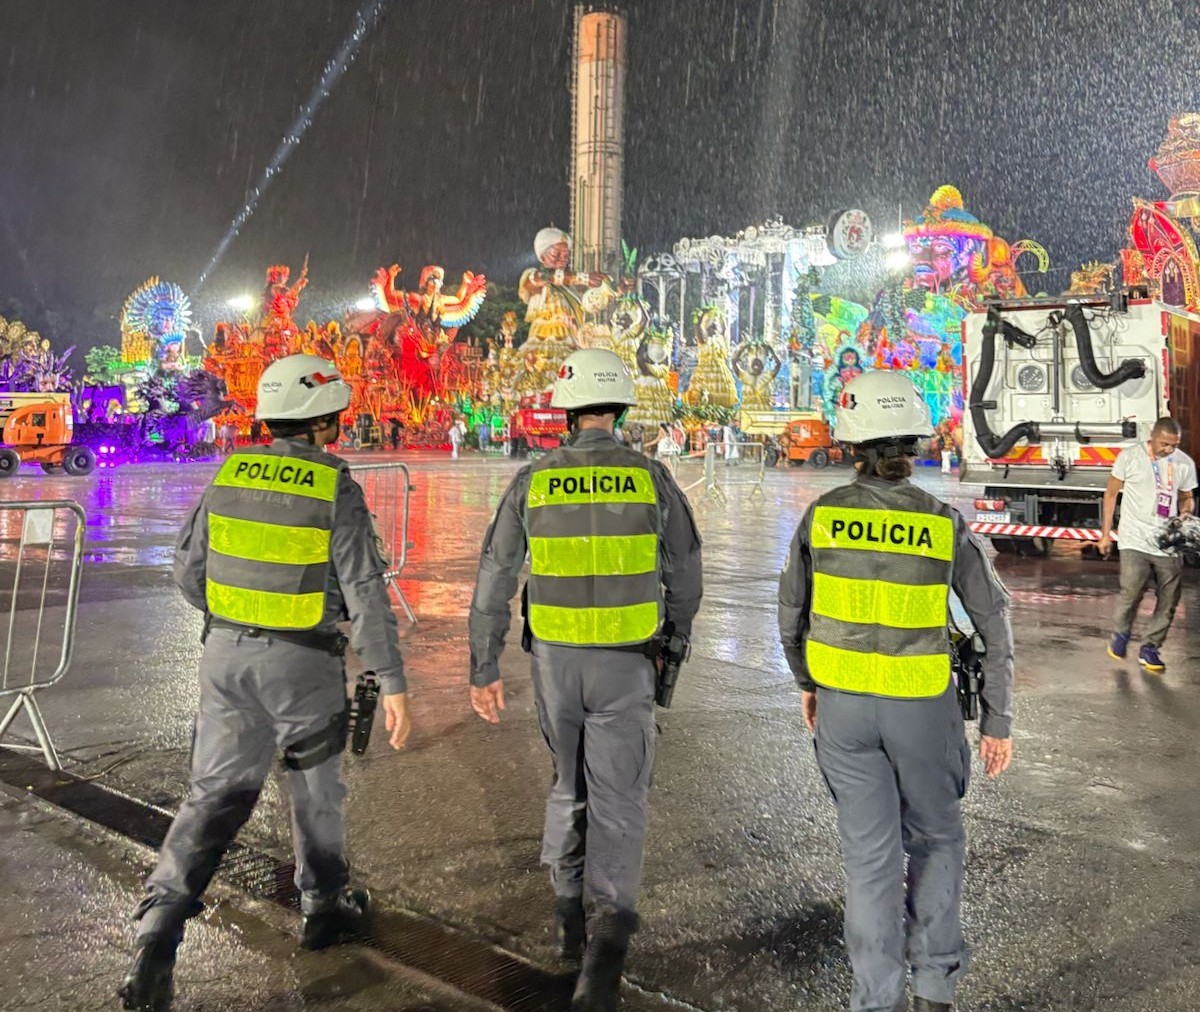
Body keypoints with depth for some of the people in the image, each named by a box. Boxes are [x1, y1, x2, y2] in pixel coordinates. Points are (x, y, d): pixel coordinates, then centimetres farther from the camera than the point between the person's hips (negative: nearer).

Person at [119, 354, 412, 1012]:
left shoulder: (230, 475, 0)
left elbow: (188, 571, 6)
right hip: (303, 662, -3)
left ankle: (159, 927, -5)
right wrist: (392, 683, -14)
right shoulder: (336, 490, -14)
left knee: (217, 793, 8)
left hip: (227, 655, 4)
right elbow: (365, 594, -18)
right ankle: (325, 907, 34)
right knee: (314, 784, 17)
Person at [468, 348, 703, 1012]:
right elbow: (684, 576, 3)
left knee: (569, 786, 23)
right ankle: (606, 938, -15)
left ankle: (569, 915, 32)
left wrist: (484, 672, 5)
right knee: (616, 803, 2)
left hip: (555, 660, 2)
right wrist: (676, 638, 22)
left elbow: (493, 585, -3)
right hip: (624, 666, -2)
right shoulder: (652, 479, -6)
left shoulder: (531, 483, -4)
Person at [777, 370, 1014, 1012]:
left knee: (870, 850, 12)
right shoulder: (945, 524, -10)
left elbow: (792, 612, 2)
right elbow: (995, 626, -7)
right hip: (922, 707, -1)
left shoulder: (821, 515, -7)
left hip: (843, 703, 1)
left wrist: (808, 682, 18)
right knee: (934, 838, 22)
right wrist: (997, 722, 2)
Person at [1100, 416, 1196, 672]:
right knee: (1132, 592, -16)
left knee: (1168, 600, 4)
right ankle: (1120, 633, 13)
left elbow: (1186, 498, 19)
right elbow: (1111, 494, 5)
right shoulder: (1129, 457, -3)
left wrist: (1186, 512, -6)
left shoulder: (1185, 463, 5)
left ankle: (1150, 648, 20)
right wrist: (1105, 533, 4)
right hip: (1135, 542, -3)